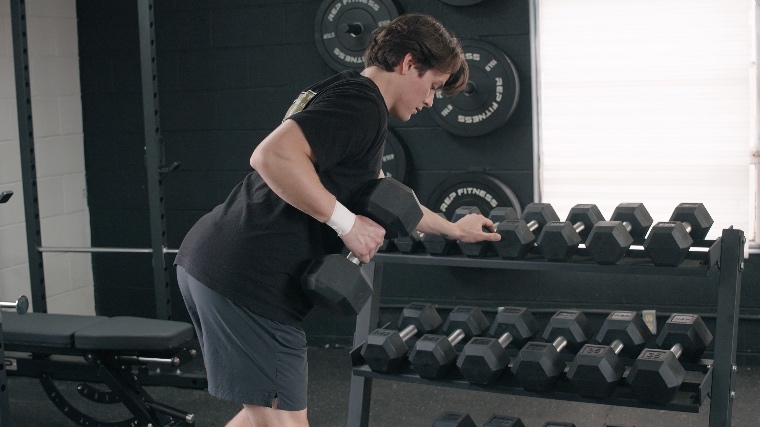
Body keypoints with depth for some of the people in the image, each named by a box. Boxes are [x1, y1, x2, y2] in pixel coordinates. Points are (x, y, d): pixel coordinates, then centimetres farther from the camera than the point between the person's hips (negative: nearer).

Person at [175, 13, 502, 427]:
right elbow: (273, 156, -27)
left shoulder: (344, 98, 22)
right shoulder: (361, 102, -11)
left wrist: (452, 229, 43)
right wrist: (346, 222, -18)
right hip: (248, 277, -10)